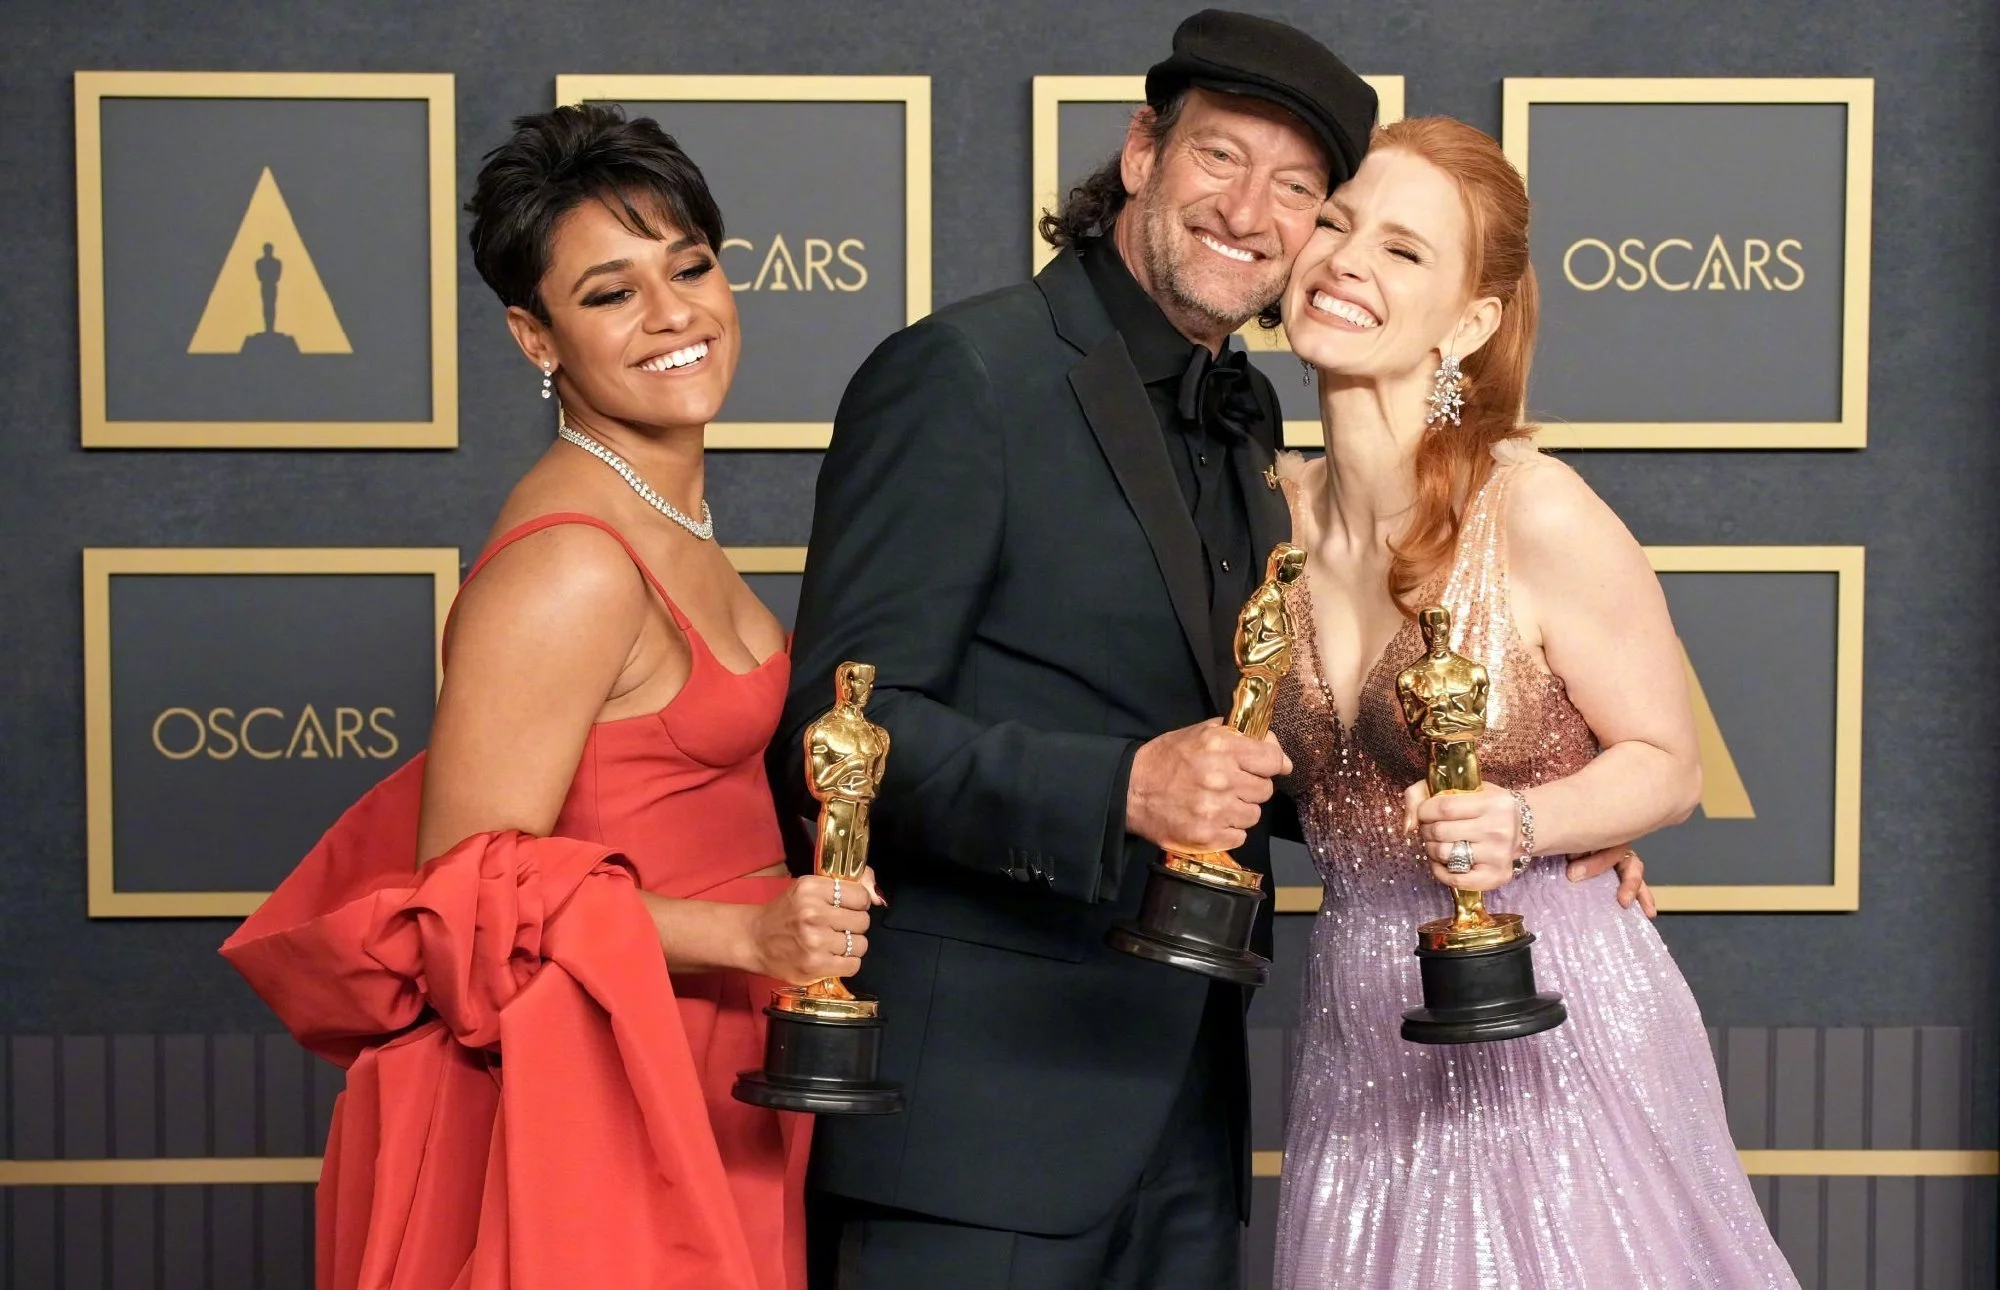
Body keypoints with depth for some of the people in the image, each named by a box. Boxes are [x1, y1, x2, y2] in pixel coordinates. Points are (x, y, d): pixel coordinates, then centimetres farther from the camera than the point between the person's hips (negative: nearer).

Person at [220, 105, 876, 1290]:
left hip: (697, 1085, 9)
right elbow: (465, 889, -22)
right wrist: (746, 935, -27)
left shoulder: (668, 517, 7)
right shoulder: (570, 567, -21)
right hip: (596, 1099, -9)